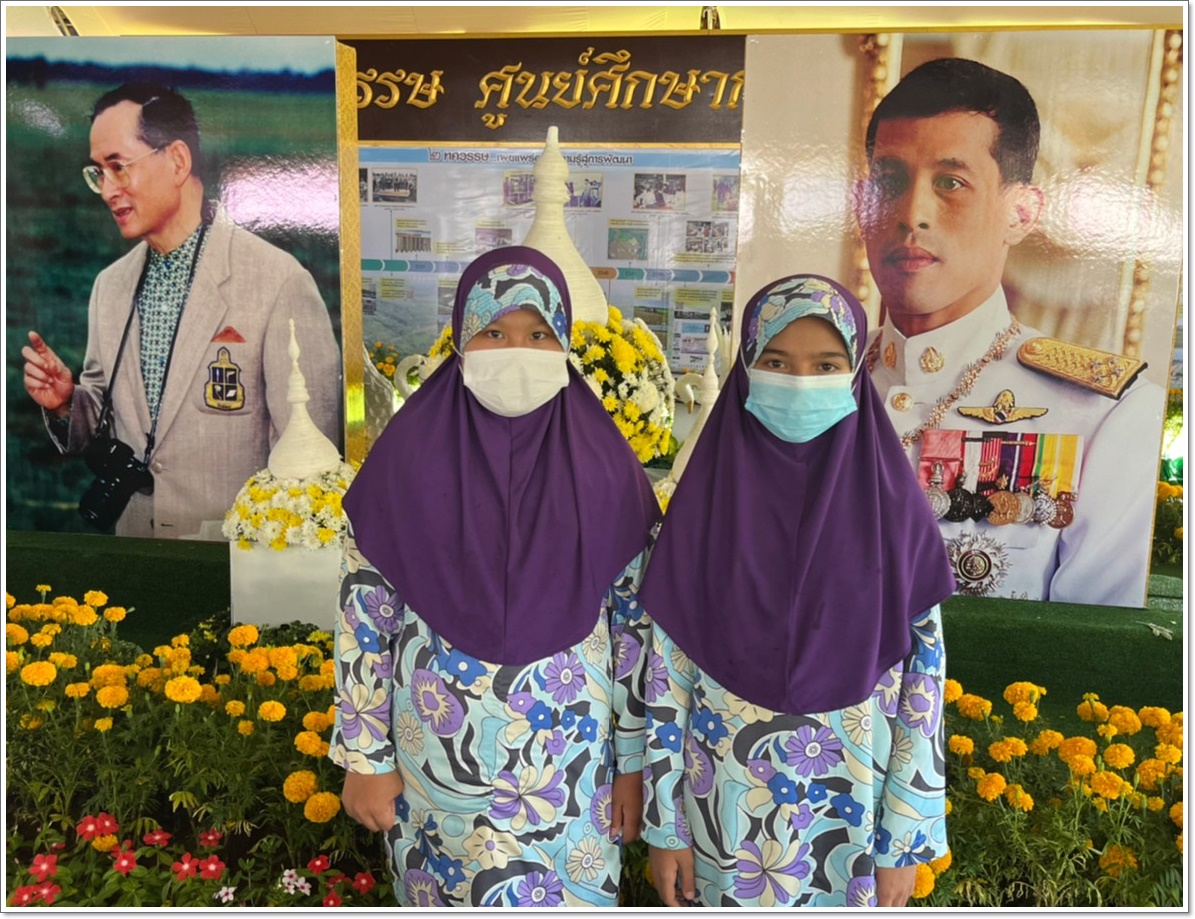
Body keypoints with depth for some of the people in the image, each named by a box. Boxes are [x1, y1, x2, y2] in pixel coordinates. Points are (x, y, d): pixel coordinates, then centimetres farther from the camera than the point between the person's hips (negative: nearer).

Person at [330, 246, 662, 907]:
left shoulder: (602, 467, -6)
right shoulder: (410, 457, -7)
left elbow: (635, 620, -1)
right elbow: (364, 617, -2)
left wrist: (633, 759, 2)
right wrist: (364, 757, 0)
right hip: (438, 765, 0)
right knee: (445, 899, 17)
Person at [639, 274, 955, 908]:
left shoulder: (892, 509, -10)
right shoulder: (707, 501, -10)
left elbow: (924, 679, -4)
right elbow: (667, 668, -5)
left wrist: (905, 841, -1)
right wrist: (664, 824, -2)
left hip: (849, 814, 0)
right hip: (725, 810, 0)